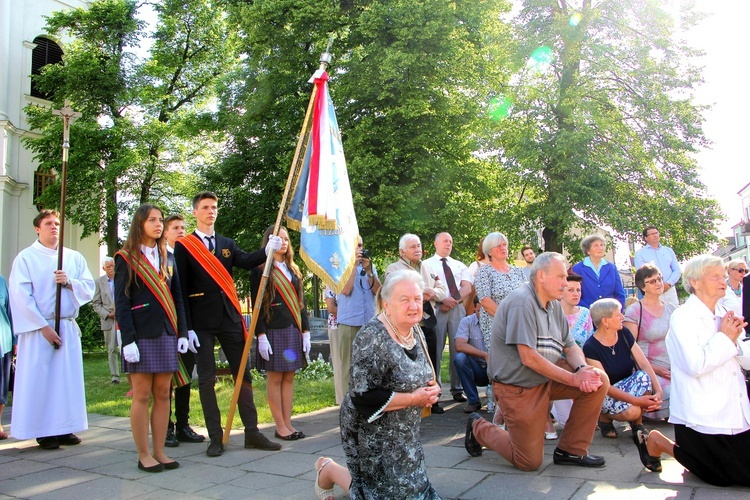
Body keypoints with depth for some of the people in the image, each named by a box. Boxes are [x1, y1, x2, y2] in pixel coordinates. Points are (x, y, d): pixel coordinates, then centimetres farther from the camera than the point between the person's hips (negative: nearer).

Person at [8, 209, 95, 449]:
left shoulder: (75, 257, 11)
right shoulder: (26, 257, -1)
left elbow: (89, 288, 7)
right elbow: (20, 295, -8)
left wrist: (69, 282, -13)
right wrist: (43, 326, -14)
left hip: (68, 327, 4)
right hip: (37, 328, -4)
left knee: (68, 378, 5)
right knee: (39, 378, -1)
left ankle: (64, 428, 13)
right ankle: (43, 432, 9)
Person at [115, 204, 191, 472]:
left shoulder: (167, 257, 13)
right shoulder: (126, 258, -1)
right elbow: (121, 301, -6)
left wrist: (182, 332, 5)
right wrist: (128, 339, -13)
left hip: (166, 333, 5)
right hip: (140, 334, -5)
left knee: (163, 394, 6)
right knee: (142, 395, 0)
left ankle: (160, 452, 14)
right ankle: (143, 455, 10)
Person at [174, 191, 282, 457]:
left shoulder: (227, 244, 13)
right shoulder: (184, 245, 1)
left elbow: (246, 261, -6)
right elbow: (181, 287, -4)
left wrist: (267, 250, -26)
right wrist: (186, 326, -10)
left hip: (230, 318, 4)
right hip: (202, 322, -4)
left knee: (243, 375, 5)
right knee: (206, 379, 3)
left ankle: (252, 433, 12)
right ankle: (215, 437, 12)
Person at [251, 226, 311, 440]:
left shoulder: (293, 270, 15)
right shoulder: (261, 270, -2)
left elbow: (301, 302, 14)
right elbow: (257, 305, -6)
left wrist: (305, 331, 8)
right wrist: (261, 335, -13)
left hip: (293, 329, 5)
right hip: (273, 330, -5)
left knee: (289, 377, 7)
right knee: (275, 378, 0)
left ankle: (288, 424, 14)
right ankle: (280, 426, 8)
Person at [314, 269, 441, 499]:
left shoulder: (415, 331, 0)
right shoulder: (373, 338, -26)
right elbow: (363, 396, -30)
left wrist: (430, 390, -8)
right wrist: (413, 399, -25)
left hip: (404, 432, 8)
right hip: (373, 433, -8)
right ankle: (329, 470, 25)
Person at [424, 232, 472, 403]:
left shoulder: (460, 266, 19)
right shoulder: (427, 264, 9)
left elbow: (467, 287, 6)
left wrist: (453, 300, -10)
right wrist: (444, 299, -17)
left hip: (458, 309, 3)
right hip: (436, 309, -3)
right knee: (435, 349, -4)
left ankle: (458, 389, 9)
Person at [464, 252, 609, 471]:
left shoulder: (554, 305, 8)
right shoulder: (522, 301, -21)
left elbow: (570, 347, 8)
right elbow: (529, 357, -26)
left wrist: (581, 369, -15)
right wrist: (574, 379, -21)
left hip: (548, 378, 8)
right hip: (518, 387, -8)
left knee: (599, 380, -9)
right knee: (529, 462, -2)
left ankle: (570, 451, 4)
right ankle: (478, 428, 22)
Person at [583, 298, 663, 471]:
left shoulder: (624, 334, -4)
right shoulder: (591, 347, -19)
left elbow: (644, 363, -10)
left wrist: (658, 390, -26)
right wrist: (637, 400, -31)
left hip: (628, 385, 5)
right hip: (605, 394, -4)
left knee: (643, 376, -30)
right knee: (631, 411, -35)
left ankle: (637, 425, -11)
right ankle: (604, 416, 3)